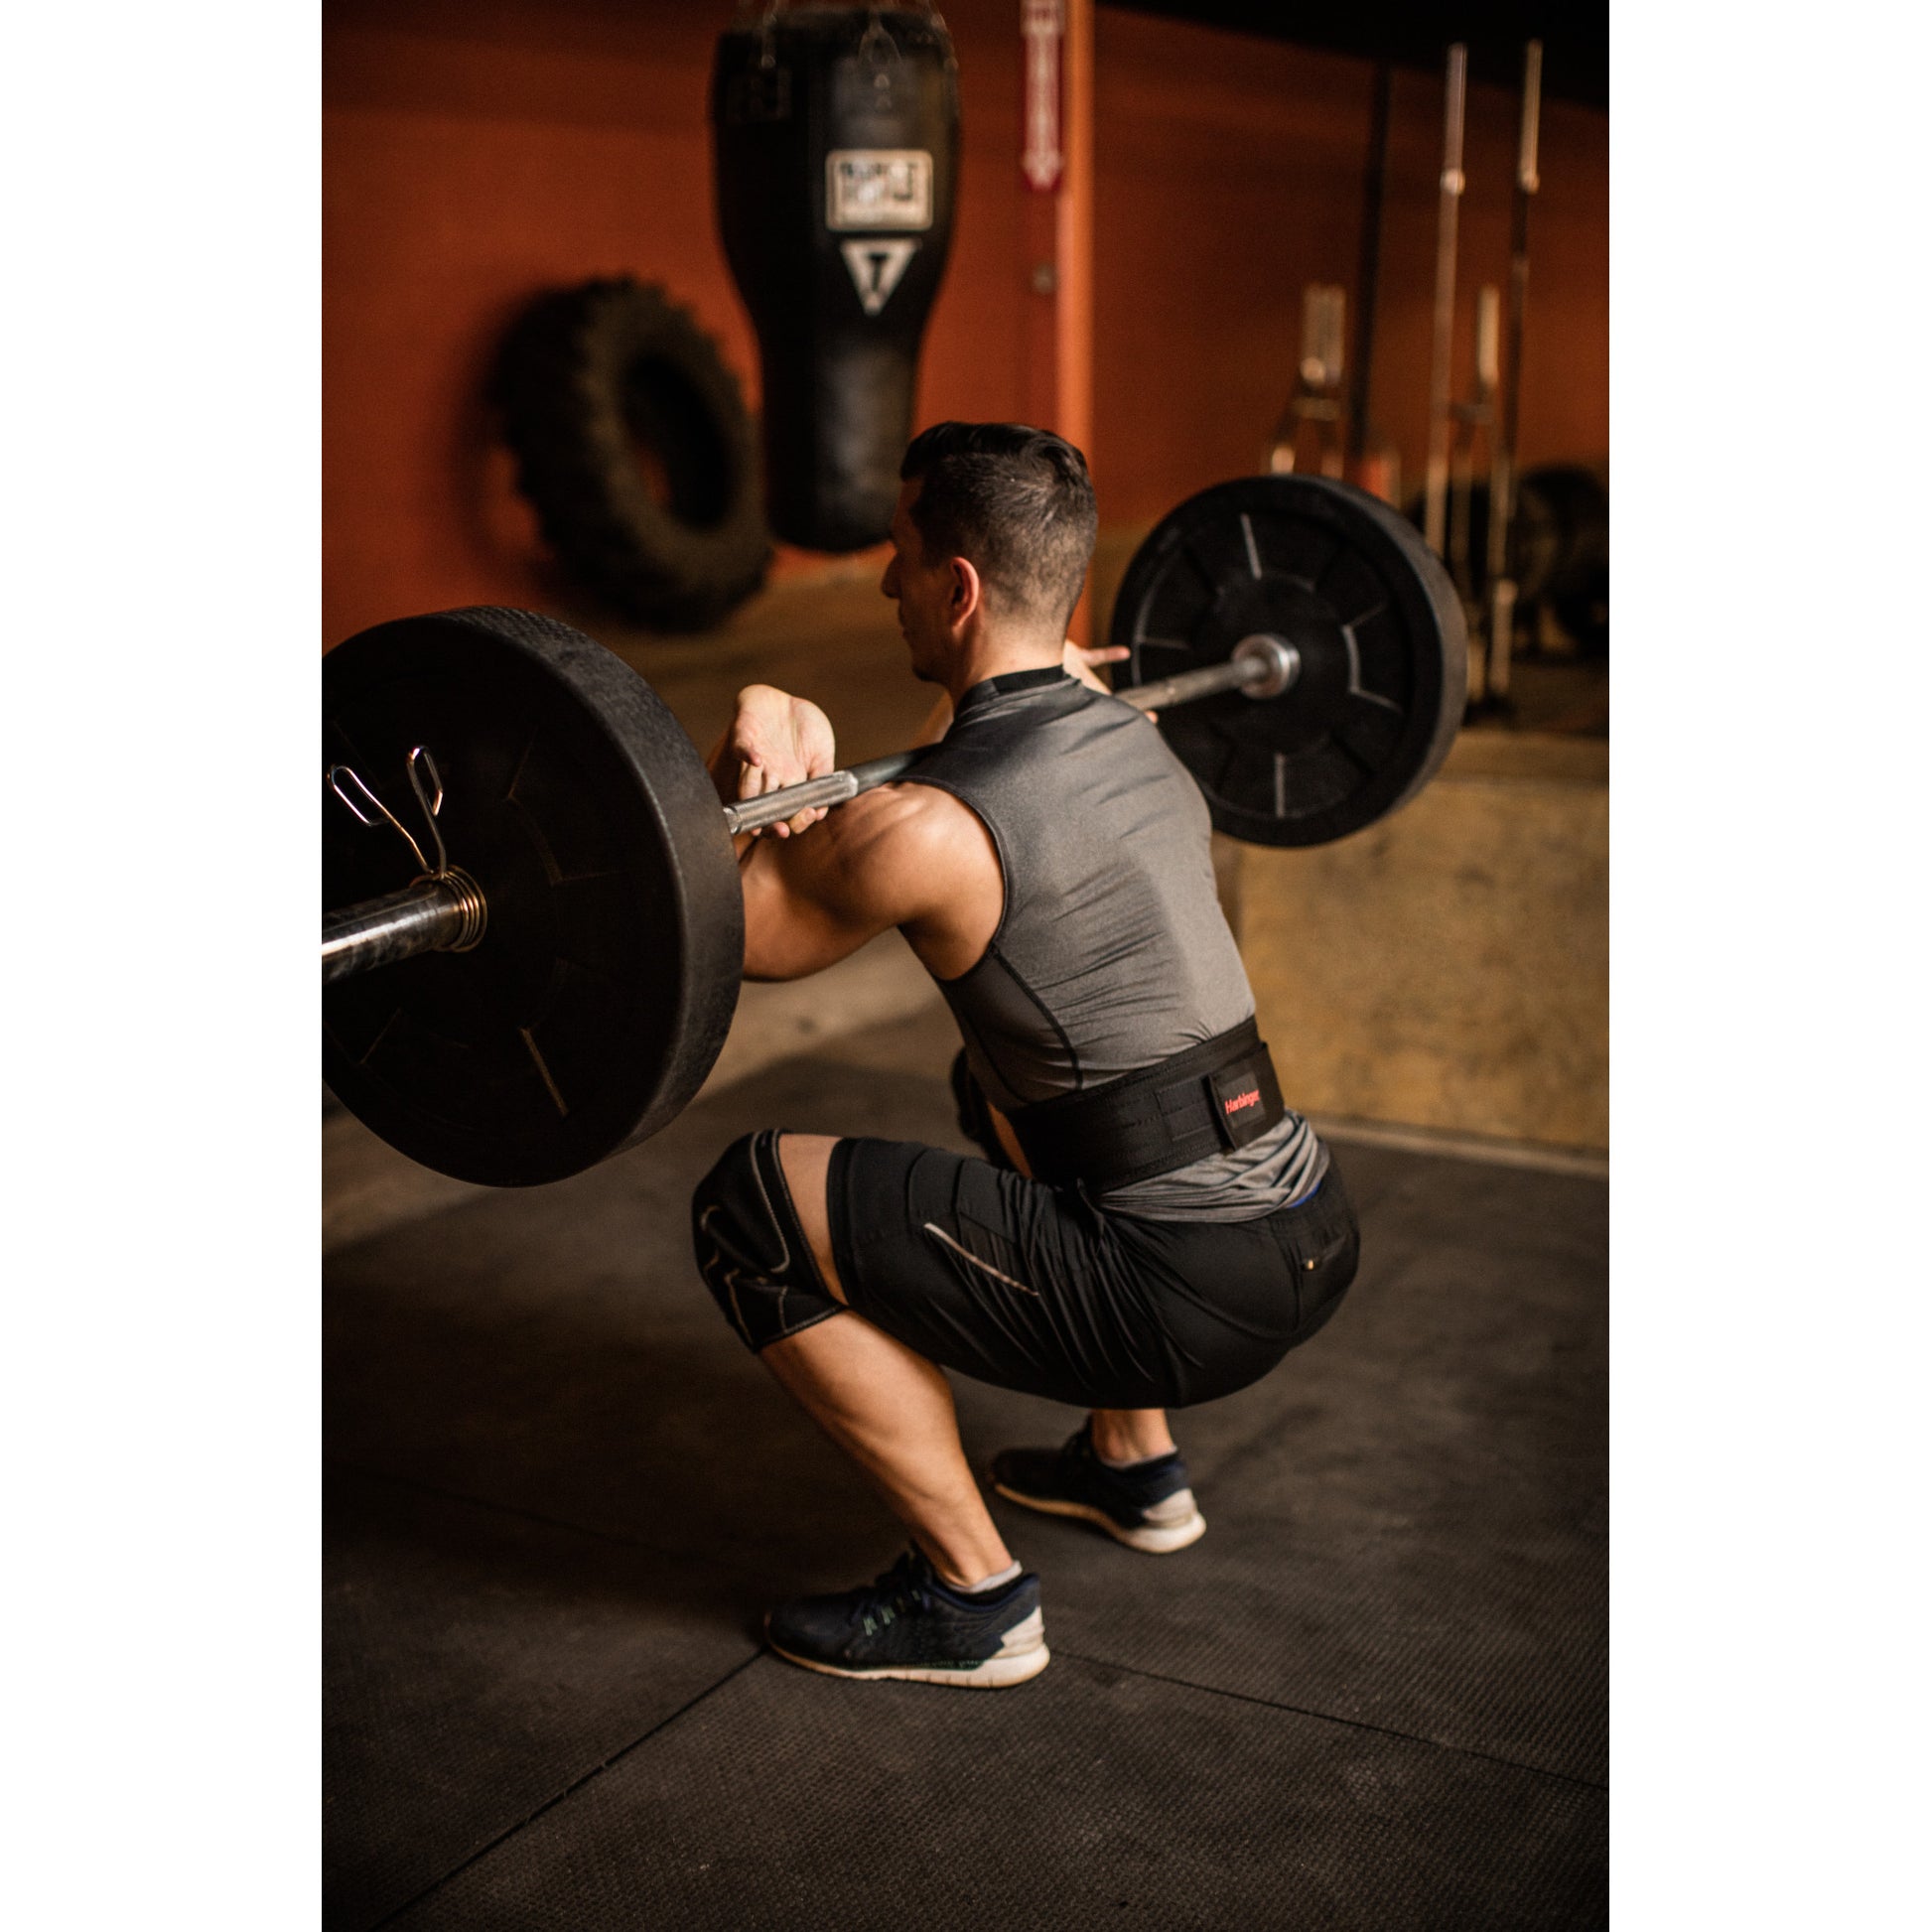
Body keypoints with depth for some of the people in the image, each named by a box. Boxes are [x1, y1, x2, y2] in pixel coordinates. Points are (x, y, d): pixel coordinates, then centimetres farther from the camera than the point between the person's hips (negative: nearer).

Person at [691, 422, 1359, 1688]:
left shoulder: (937, 831, -17)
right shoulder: (1136, 737, 9)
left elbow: (735, 936, -2)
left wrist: (761, 778, -8)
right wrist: (1077, 693, 35)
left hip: (1195, 1298, -9)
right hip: (1314, 1235, 9)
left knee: (754, 1210, -5)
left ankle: (972, 1596, 3)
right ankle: (1134, 1464, 35)